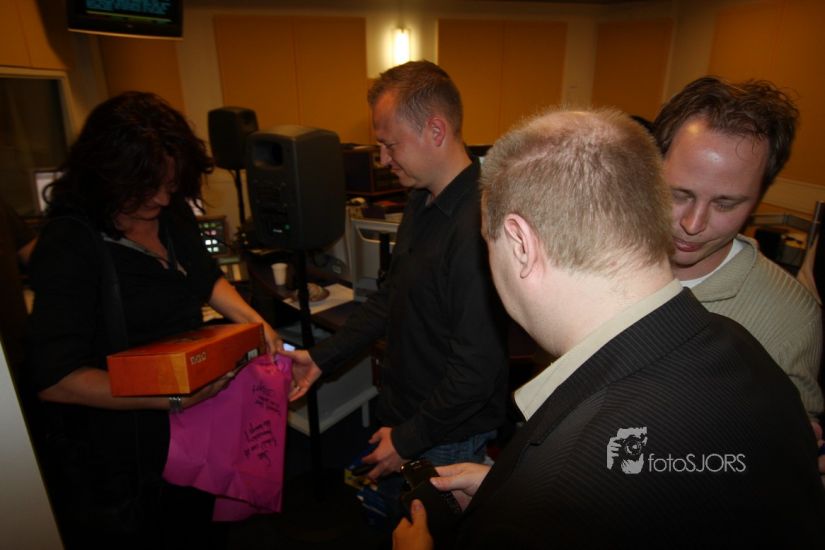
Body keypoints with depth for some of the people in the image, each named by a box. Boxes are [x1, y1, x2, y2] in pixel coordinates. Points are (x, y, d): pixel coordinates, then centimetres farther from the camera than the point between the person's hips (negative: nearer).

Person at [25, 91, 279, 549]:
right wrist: (171, 398, -33)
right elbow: (55, 379, -25)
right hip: (112, 455, -6)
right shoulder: (69, 244, -24)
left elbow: (205, 278, 12)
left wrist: (254, 322, -4)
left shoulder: (172, 212, -5)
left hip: (188, 428, 6)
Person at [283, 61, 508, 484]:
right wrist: (322, 358, 8)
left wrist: (410, 439, -15)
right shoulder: (421, 203, 2)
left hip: (446, 439, -8)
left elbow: (476, 366, -27)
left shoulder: (477, 226, -30)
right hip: (400, 410, 8)